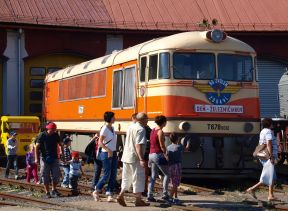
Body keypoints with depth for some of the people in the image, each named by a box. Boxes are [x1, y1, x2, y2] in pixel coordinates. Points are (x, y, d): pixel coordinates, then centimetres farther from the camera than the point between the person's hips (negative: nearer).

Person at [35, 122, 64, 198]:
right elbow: (37, 147, -7)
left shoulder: (55, 135, 4)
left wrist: (63, 154, 9)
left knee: (56, 175, 2)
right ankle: (47, 192, 8)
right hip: (44, 158, -4)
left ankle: (54, 190, 21)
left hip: (54, 158, 4)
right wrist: (36, 158, -14)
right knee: (46, 176, 0)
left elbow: (61, 144, 17)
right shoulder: (42, 135, -7)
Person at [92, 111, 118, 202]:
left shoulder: (112, 128, 12)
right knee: (107, 175, -4)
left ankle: (109, 195, 4)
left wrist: (114, 151, 14)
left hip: (113, 154, 8)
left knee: (113, 175, 2)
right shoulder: (104, 129, -12)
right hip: (106, 154, -8)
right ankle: (96, 191, 14)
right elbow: (100, 142, -18)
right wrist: (108, 150, -26)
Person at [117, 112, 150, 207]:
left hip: (126, 156, 8)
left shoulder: (131, 127, 12)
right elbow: (138, 145, -23)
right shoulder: (141, 129, -14)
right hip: (135, 158, -8)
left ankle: (121, 195, 5)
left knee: (126, 178, 15)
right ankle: (138, 200, 3)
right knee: (138, 178, 0)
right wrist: (141, 159, -27)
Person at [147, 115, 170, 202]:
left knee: (153, 176, 9)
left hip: (151, 154, 8)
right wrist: (166, 155, -3)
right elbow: (162, 146, -14)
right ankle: (165, 194, 2)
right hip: (158, 154, -8)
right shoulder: (160, 132, -13)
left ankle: (149, 195, 4)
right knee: (167, 174, 4)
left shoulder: (153, 130, 12)